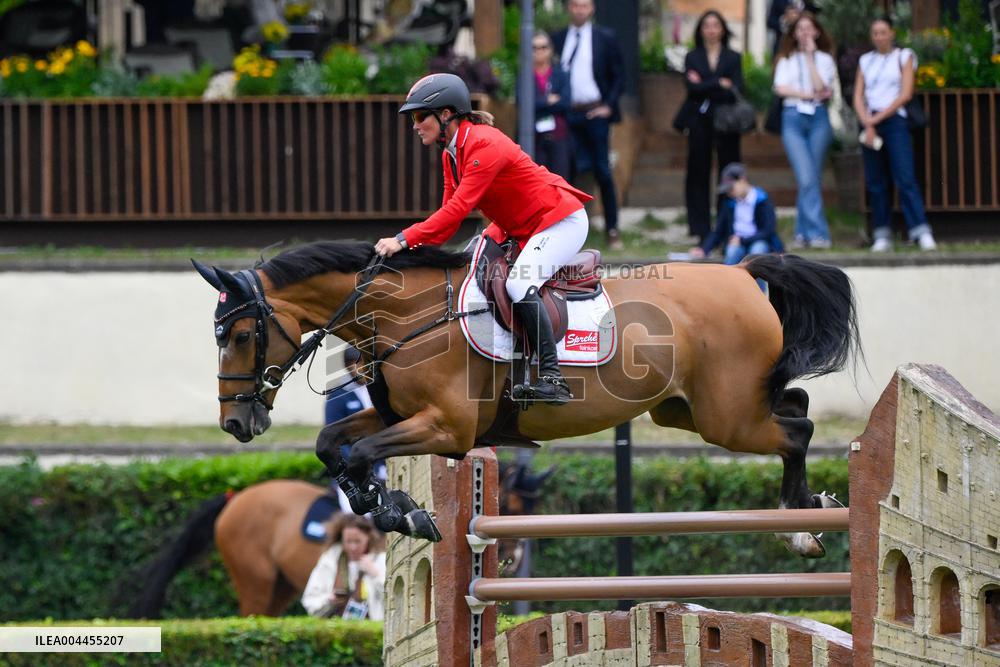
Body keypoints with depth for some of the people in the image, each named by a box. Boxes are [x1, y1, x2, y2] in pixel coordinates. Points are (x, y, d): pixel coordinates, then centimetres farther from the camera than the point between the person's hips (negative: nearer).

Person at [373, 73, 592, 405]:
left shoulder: (485, 146, -24)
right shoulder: (450, 155, 7)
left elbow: (458, 209, -30)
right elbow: (450, 210, 6)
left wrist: (404, 240, -33)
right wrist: (419, 249, -11)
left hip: (562, 222, -11)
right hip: (518, 231, 11)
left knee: (519, 285, -27)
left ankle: (552, 377, -29)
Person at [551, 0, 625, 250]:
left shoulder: (605, 39, 3)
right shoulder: (558, 39, 9)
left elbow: (619, 75, 4)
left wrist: (609, 105, -5)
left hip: (595, 113, -2)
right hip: (566, 114, 2)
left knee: (603, 173, 0)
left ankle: (612, 230, 6)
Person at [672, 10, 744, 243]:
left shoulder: (733, 58, 9)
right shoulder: (692, 57, 11)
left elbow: (736, 89, -4)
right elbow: (692, 87, -4)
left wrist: (704, 86, -5)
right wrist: (720, 84, -7)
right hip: (699, 121, 1)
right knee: (698, 173, -2)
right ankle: (700, 228, 1)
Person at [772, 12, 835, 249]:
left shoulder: (824, 59, 12)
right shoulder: (786, 60, 14)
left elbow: (820, 86, -4)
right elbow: (781, 88, 0)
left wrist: (810, 56, -2)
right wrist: (809, 95, -5)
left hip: (818, 117, 0)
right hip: (793, 118, 0)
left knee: (813, 178, -1)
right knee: (806, 178, -13)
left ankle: (803, 232, 5)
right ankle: (817, 232, -16)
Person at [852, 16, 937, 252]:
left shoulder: (903, 57, 7)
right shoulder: (866, 61, 16)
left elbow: (905, 94, -3)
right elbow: (858, 97, 9)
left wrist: (878, 118, -9)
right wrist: (867, 124, -8)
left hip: (894, 120, -4)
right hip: (870, 124, 4)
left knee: (906, 178, -15)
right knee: (875, 182, 0)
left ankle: (922, 233, -21)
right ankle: (882, 236, 2)